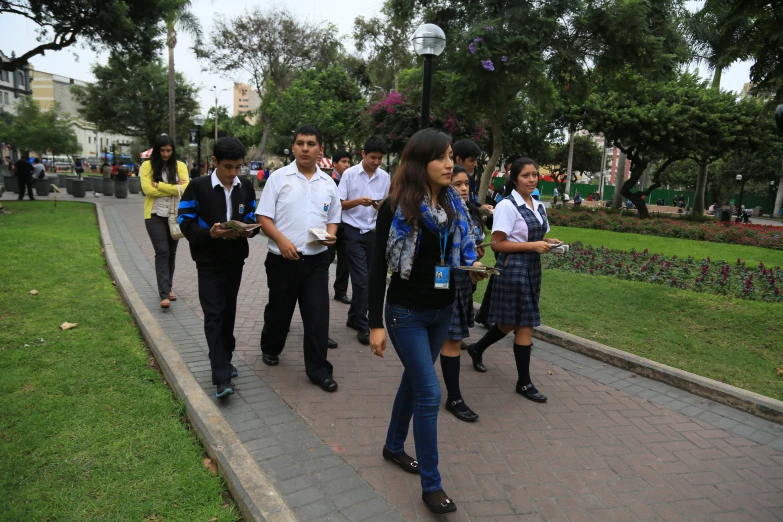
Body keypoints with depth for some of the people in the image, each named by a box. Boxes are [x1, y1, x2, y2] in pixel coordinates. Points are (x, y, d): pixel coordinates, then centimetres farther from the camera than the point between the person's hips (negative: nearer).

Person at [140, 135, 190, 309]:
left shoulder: (180, 166, 3)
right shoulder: (147, 166, -3)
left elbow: (185, 188, -10)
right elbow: (147, 189, -14)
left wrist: (159, 185, -13)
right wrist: (174, 188, -12)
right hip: (155, 215, -3)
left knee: (171, 253, 12)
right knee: (162, 252, -11)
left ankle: (168, 288, 27)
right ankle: (164, 294, -10)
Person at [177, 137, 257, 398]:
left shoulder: (246, 187, 5)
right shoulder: (197, 186, -8)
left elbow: (253, 218, 9)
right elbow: (185, 222, -10)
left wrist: (249, 230, -14)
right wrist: (209, 233, -28)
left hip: (235, 259, 5)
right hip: (209, 261, -4)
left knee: (228, 312, 14)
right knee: (214, 315, -7)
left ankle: (224, 360, 30)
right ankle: (222, 377, -7)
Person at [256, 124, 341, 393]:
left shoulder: (328, 183, 7)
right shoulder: (278, 177, -3)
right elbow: (264, 218, -5)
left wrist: (330, 235, -6)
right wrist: (281, 240, -20)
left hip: (317, 260, 2)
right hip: (283, 259, -2)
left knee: (318, 315, 1)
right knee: (279, 309, 16)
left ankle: (318, 369, 13)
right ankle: (270, 349, 43)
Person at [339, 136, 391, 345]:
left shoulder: (385, 177, 4)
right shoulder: (349, 174, -4)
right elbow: (339, 204, -4)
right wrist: (359, 201, -21)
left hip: (374, 232, 4)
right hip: (353, 232, -4)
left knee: (365, 278, 11)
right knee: (362, 279, -7)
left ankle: (354, 318, 27)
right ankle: (363, 326, 3)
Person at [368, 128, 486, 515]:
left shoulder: (454, 203, 2)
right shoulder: (396, 206, -15)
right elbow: (379, 266, -14)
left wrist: (473, 269, -5)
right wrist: (375, 323, -15)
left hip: (443, 310, 6)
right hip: (406, 312, -6)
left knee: (414, 380, 20)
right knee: (429, 393, -6)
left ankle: (393, 446, 42)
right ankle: (431, 485, 11)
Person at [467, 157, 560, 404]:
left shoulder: (539, 206, 12)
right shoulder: (507, 206, -13)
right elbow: (497, 244, -18)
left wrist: (547, 243, 1)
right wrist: (532, 245, -20)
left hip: (532, 267, 8)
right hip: (513, 268, -8)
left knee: (512, 322, 16)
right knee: (525, 325, -2)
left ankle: (477, 348, 39)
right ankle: (524, 382, 13)